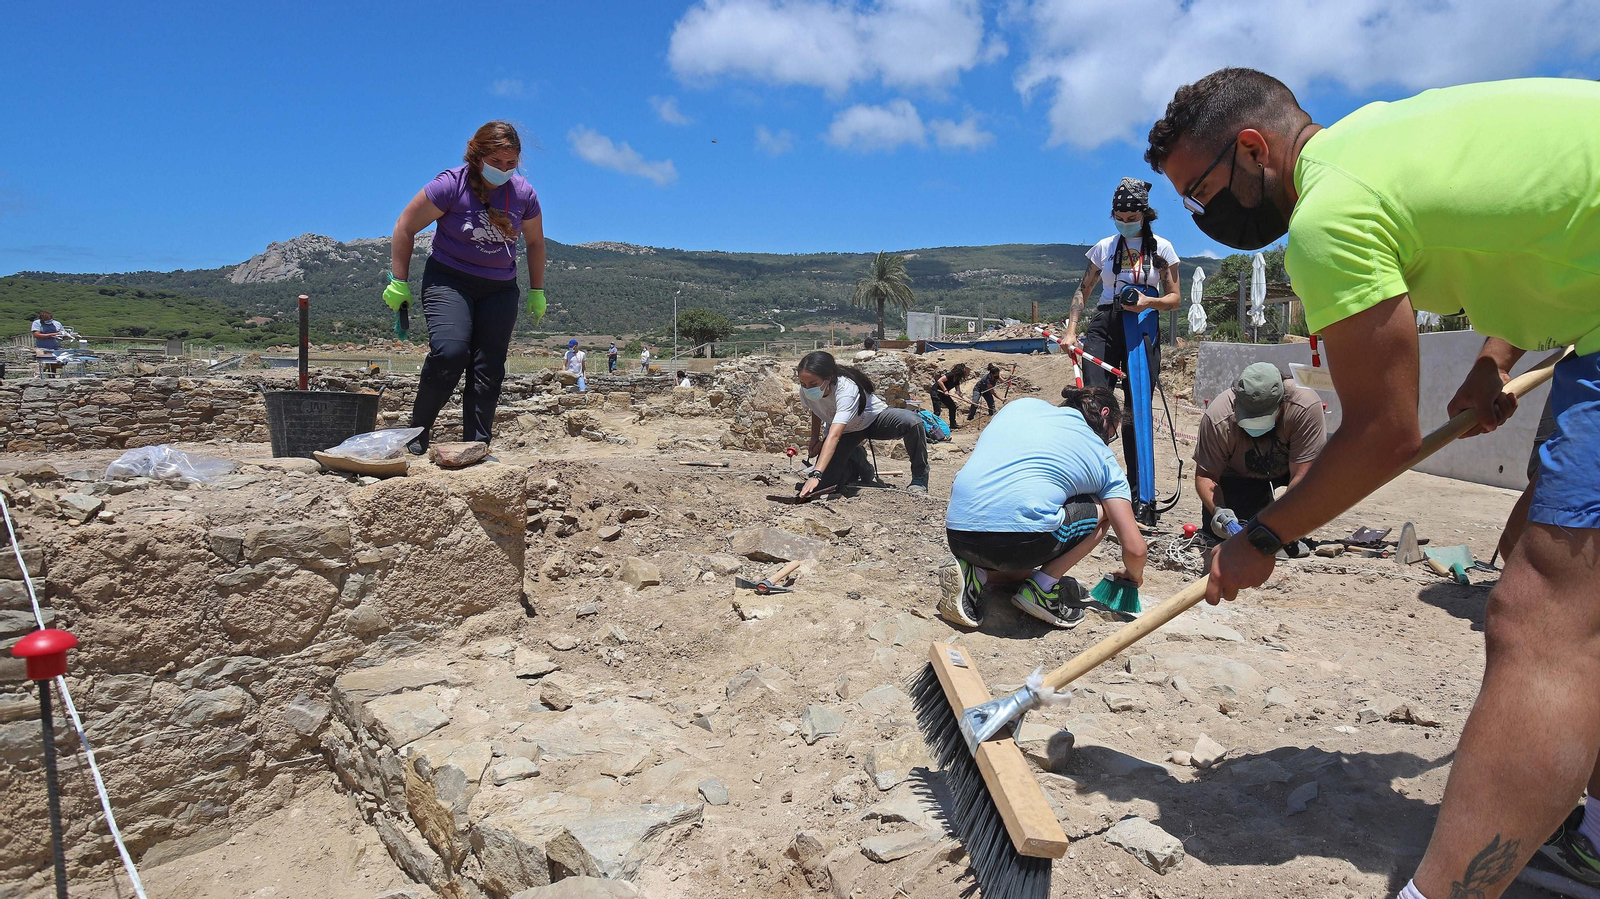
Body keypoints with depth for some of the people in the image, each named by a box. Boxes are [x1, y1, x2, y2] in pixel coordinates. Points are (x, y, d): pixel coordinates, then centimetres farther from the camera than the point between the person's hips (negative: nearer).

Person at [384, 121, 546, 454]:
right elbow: (405, 228, -6)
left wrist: (537, 292, 16)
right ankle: (418, 431, -7)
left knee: (488, 368, -2)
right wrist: (399, 282, -3)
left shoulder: (523, 193, -3)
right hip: (449, 280, -4)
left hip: (500, 288, 4)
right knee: (449, 351, -25)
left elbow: (535, 242, 14)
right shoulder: (451, 184, -14)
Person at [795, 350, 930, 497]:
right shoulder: (806, 391, -20)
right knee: (822, 484, -15)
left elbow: (834, 436, -52)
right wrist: (814, 440, -2)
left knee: (912, 422, -37)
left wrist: (816, 475, -61)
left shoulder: (846, 389, -40)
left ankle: (919, 479, -13)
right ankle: (855, 459, 19)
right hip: (844, 431, 5)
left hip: (873, 419, -5)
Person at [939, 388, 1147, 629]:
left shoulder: (1022, 404, 25)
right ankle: (1042, 588, 9)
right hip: (1021, 541, -5)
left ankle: (973, 576, 7)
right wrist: (1134, 576, 37)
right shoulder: (1104, 458, 17)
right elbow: (1134, 548, 14)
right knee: (1103, 508, 22)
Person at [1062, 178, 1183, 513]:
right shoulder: (1104, 247, 11)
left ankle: (1140, 488, 6)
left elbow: (1174, 298, 6)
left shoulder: (1161, 248, 7)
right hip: (1104, 326, 1)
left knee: (1137, 410, -2)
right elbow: (1083, 291, 14)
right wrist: (1071, 331, 2)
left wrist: (1148, 301, -15)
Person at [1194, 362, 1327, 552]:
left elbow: (1300, 475, -34)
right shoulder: (1217, 417, -34)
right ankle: (1263, 502, 18)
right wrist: (1218, 510, -43)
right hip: (1239, 475, 0)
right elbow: (1205, 475, -24)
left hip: (1288, 468, 0)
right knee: (1221, 531, -18)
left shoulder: (1307, 406, -36)